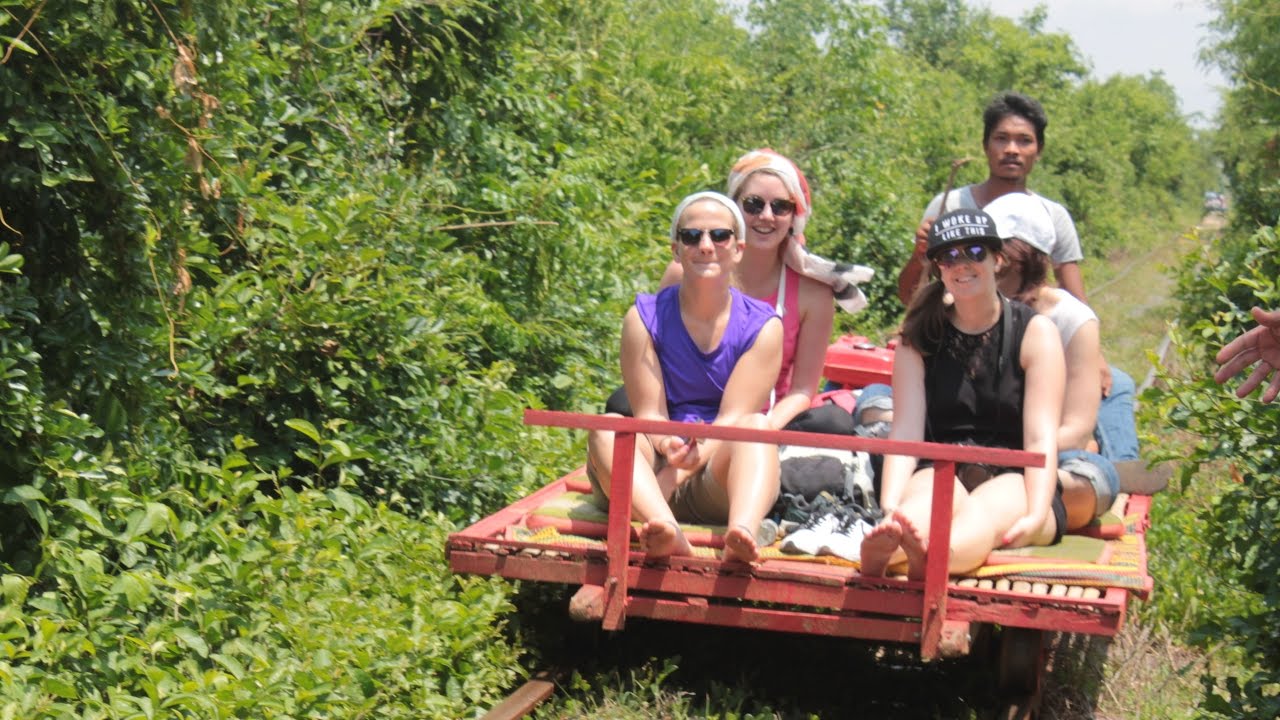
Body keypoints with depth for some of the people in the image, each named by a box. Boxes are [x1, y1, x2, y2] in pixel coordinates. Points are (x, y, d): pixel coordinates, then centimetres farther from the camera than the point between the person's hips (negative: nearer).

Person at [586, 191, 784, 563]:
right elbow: (649, 414, -4)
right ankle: (666, 531, -57)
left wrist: (694, 458, -26)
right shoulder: (645, 318, 3)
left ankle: (743, 532, -58)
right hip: (654, 469, 1)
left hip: (720, 487, 0)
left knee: (757, 426, -29)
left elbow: (734, 418, -7)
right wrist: (668, 446, -28)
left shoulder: (762, 326, 2)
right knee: (605, 428, -28)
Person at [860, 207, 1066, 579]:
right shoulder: (920, 335, 9)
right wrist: (889, 507, -22)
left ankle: (930, 559, -71)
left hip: (1013, 482, -1)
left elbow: (1041, 438, -7)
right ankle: (881, 550, -70)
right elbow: (905, 430, -4)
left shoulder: (1035, 332, 4)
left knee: (985, 511, -37)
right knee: (927, 497, -35)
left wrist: (1037, 515, -24)